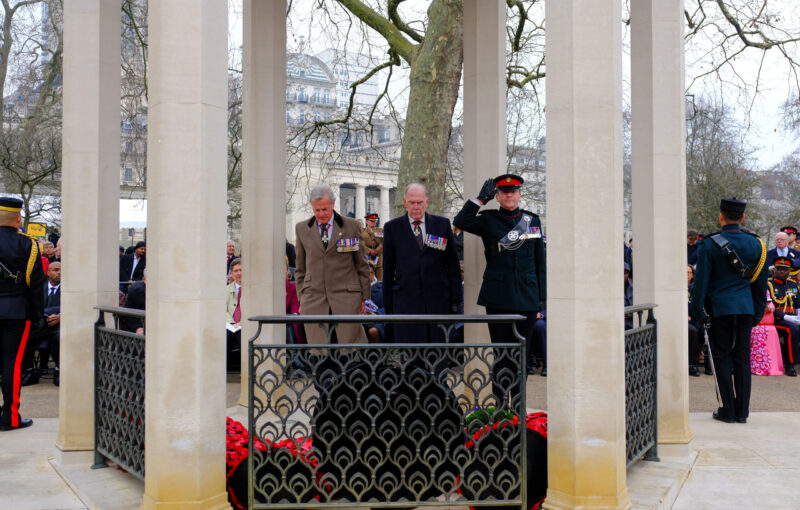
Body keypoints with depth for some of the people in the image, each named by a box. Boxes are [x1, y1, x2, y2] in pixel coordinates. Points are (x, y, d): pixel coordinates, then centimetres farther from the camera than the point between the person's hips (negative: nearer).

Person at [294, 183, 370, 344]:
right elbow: (300, 269, 14)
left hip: (346, 297, -1)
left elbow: (361, 265, 8)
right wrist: (301, 299, 9)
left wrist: (363, 297, 6)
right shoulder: (302, 229, 9)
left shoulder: (351, 226, 4)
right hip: (313, 299, 1)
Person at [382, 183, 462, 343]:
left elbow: (453, 263, 10)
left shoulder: (442, 224, 8)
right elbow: (388, 268, 8)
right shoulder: (392, 228, 6)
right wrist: (388, 305, 5)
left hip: (438, 299, 1)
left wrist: (455, 299, 5)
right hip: (406, 302, -1)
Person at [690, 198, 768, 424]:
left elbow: (701, 280, -8)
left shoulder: (710, 244, -8)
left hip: (720, 308, -4)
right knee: (742, 358, 8)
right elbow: (761, 282, 11)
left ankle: (728, 410, 4)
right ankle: (742, 411, 11)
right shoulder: (756, 244, 6)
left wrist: (697, 310, -1)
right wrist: (758, 312, 19)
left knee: (722, 358, 3)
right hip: (746, 308, 4)